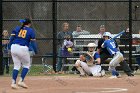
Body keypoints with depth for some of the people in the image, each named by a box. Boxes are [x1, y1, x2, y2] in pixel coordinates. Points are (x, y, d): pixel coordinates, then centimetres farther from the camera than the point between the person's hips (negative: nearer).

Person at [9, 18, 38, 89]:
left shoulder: (16, 28, 12)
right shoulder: (31, 30, 3)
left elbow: (11, 38, 5)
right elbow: (33, 42, -1)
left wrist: (10, 47, 10)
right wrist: (36, 51, 7)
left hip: (14, 47, 4)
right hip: (23, 49, -4)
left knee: (16, 65, 13)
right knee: (26, 65, 14)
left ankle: (13, 82, 4)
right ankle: (21, 81, 1)